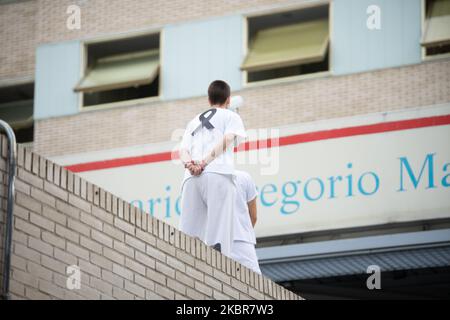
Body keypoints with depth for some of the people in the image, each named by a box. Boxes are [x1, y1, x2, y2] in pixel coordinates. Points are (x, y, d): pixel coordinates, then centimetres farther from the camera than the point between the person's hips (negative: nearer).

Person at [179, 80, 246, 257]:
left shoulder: (194, 122, 32)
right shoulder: (231, 116, 19)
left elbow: (183, 150, 15)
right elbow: (227, 140, -1)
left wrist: (189, 164, -3)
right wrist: (205, 163, -8)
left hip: (191, 178, 4)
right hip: (218, 175, -4)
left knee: (188, 235, -6)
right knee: (218, 237, -15)